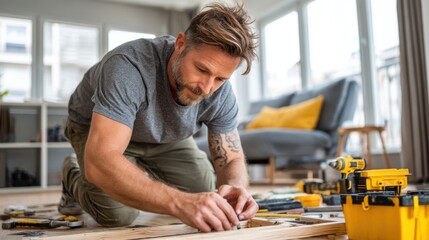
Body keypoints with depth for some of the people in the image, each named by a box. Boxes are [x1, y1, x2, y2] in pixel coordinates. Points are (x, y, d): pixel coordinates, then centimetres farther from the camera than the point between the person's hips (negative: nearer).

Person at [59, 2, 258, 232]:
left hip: (164, 136, 5)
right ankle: (73, 177, 10)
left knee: (205, 193, -8)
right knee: (117, 213, -24)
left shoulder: (221, 93, -25)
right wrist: (179, 202, -61)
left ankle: (143, 174, 20)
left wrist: (235, 187, -41)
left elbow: (232, 160, -17)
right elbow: (99, 163, -50)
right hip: (94, 129, -4)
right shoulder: (129, 66, -42)